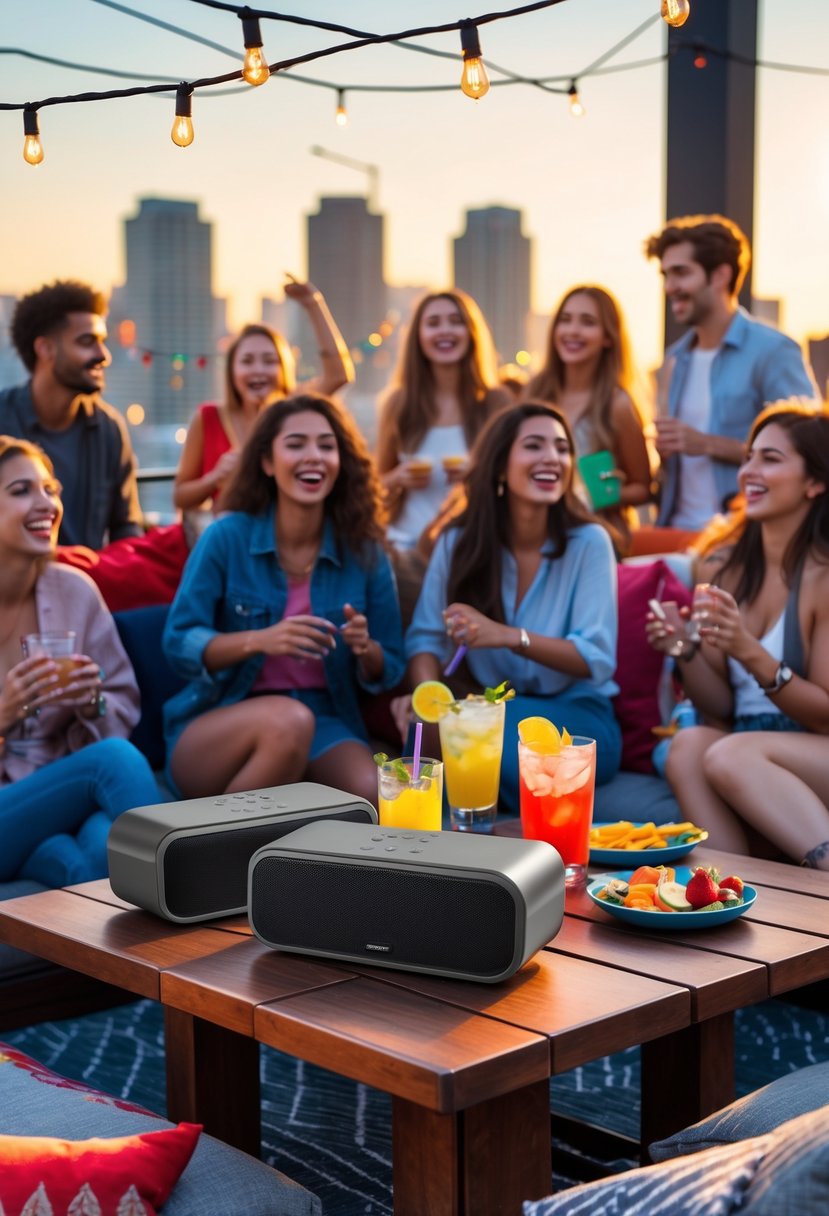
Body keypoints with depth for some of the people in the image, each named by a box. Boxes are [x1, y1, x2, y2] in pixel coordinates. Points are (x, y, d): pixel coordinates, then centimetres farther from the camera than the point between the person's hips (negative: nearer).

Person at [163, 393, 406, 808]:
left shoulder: (364, 552, 2)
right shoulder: (227, 536, -5)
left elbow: (389, 670, 7)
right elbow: (177, 642, -10)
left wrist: (365, 648, -16)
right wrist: (258, 640, -26)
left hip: (323, 722, 2)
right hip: (217, 721, -1)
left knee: (372, 794, -31)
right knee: (288, 720, -37)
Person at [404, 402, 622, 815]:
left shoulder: (588, 542, -7)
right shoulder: (458, 544, 2)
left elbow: (598, 659, -13)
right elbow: (426, 637, -4)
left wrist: (509, 637, -29)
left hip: (579, 719, -2)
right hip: (493, 710, 2)